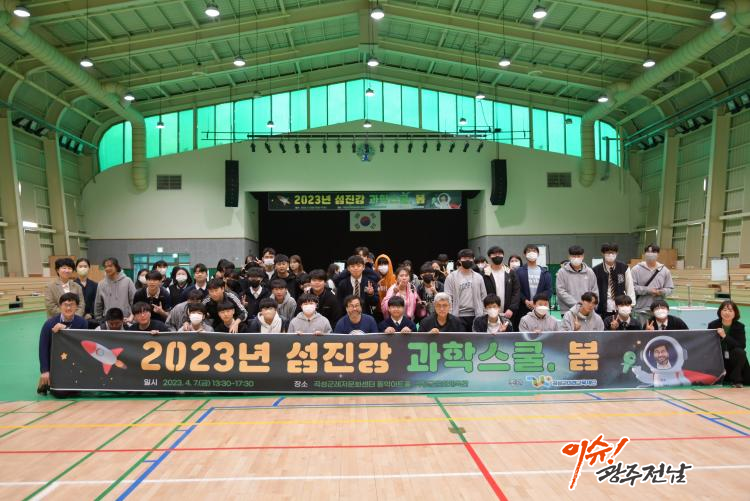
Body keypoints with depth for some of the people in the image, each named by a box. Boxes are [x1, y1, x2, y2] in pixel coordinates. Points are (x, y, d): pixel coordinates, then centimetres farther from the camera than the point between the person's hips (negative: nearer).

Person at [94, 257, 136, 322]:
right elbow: (98, 305, 13)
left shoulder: (127, 281, -3)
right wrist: (99, 320, 11)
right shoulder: (101, 284, 6)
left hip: (125, 320, -2)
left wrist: (132, 316, -12)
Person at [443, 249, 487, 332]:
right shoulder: (452, 277, 0)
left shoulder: (478, 277, 10)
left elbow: (484, 297, 10)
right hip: (458, 316, -3)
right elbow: (448, 298, -4)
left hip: (476, 316, 3)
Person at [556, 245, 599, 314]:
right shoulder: (562, 272, 0)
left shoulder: (589, 272, 9)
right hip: (567, 311, -2)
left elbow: (595, 291, 10)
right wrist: (576, 304, -14)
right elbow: (561, 291, -7)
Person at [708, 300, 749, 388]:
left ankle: (736, 379, -11)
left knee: (739, 352, -32)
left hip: (734, 359, 0)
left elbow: (742, 346, -22)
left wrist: (725, 336, -33)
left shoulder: (740, 326, -8)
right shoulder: (712, 325, -8)